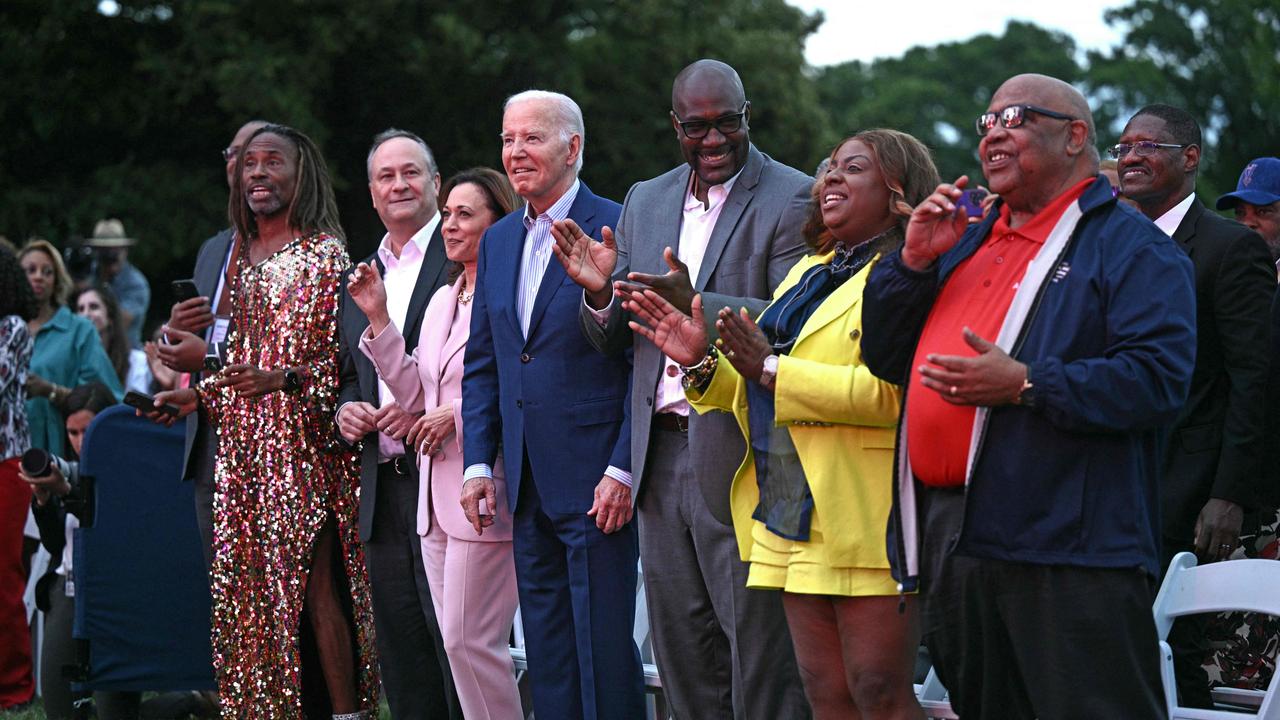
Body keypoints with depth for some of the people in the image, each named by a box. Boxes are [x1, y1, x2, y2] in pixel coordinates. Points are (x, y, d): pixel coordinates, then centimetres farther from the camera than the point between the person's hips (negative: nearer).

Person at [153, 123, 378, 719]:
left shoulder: (327, 254, -4)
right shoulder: (236, 257, 17)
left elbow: (348, 357, -9)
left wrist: (284, 379, -23)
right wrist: (197, 396, 9)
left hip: (306, 448, -6)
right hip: (242, 447, 7)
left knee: (314, 583, -11)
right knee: (252, 589, 4)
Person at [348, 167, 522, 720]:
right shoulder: (442, 300, 16)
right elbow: (415, 395, 16)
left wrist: (459, 413, -15)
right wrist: (378, 319, 9)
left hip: (483, 491, -9)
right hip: (437, 492, 9)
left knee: (469, 641, -8)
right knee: (458, 642, 10)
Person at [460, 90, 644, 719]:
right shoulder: (498, 241, 14)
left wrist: (623, 469, -15)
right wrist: (478, 462, 8)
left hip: (596, 477, -7)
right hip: (527, 483, 7)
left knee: (604, 650, -4)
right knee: (546, 653, 11)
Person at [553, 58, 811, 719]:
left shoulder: (794, 200, -6)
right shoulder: (644, 202, 14)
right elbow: (610, 340, 15)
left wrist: (696, 304, -28)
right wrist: (600, 292, -7)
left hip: (740, 458, -7)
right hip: (661, 457, 7)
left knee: (760, 652, -4)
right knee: (680, 652, 13)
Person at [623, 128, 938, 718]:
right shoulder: (807, 273, 22)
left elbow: (893, 389, -22)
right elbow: (760, 397, 23)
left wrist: (770, 371, -19)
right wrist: (701, 362, 4)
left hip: (862, 521, -8)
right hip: (791, 516, 8)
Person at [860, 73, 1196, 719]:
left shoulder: (1129, 246, -3)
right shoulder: (968, 244, 22)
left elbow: (1159, 376, -17)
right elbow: (885, 356, 21)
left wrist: (1025, 385, -24)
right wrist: (915, 261, 6)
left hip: (1067, 552, -8)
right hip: (948, 541, 8)